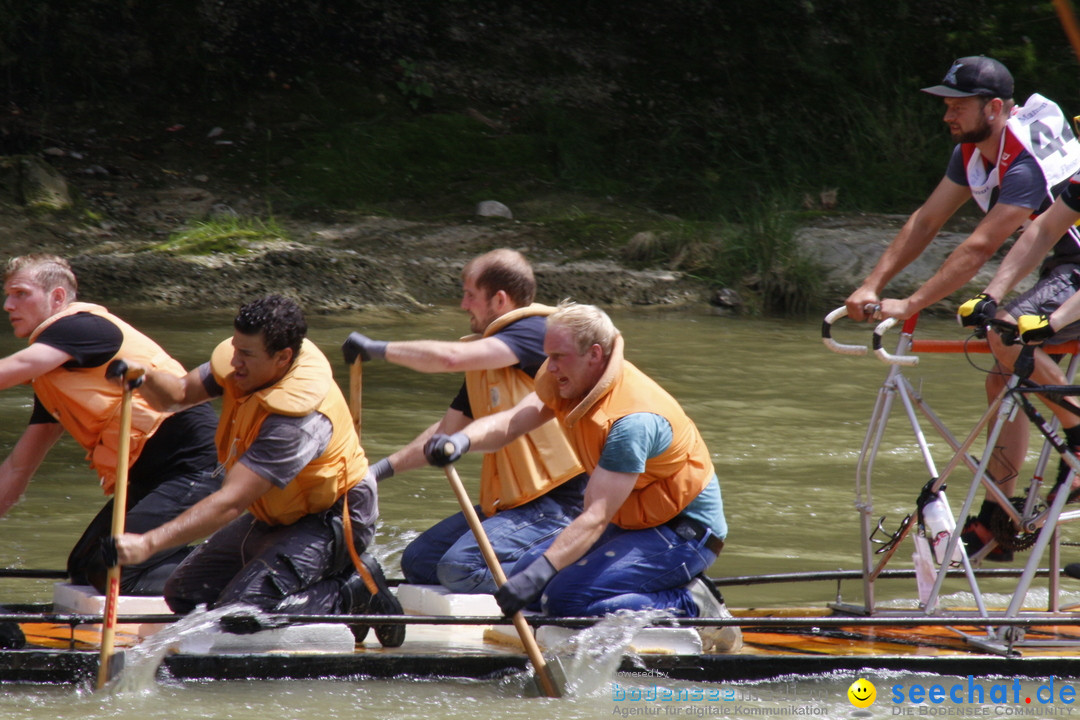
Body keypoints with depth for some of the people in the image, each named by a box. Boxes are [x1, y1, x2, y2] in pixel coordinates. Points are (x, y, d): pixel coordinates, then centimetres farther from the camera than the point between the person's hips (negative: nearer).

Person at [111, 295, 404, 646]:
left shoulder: (298, 416, -34)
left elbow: (231, 503, -38)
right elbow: (178, 394, -1)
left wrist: (148, 543, -43)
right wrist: (144, 379, -26)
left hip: (332, 521, -9)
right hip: (277, 516, 9)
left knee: (243, 610, -25)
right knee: (184, 594, 3)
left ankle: (356, 594, -3)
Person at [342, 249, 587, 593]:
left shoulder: (536, 333, -14)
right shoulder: (484, 354, 16)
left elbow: (450, 358, -28)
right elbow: (447, 432, 21)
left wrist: (378, 349, -15)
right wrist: (378, 471, 13)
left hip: (556, 501, -10)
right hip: (508, 501, 10)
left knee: (461, 568, -25)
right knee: (417, 561, 7)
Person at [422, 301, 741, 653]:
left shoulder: (632, 420, -29)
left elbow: (597, 517, -33)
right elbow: (509, 421, -14)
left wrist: (541, 571, -41)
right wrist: (461, 440, -36)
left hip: (684, 533, -10)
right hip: (633, 525, 10)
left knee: (565, 598, -22)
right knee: (526, 572, 5)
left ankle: (690, 609, -10)